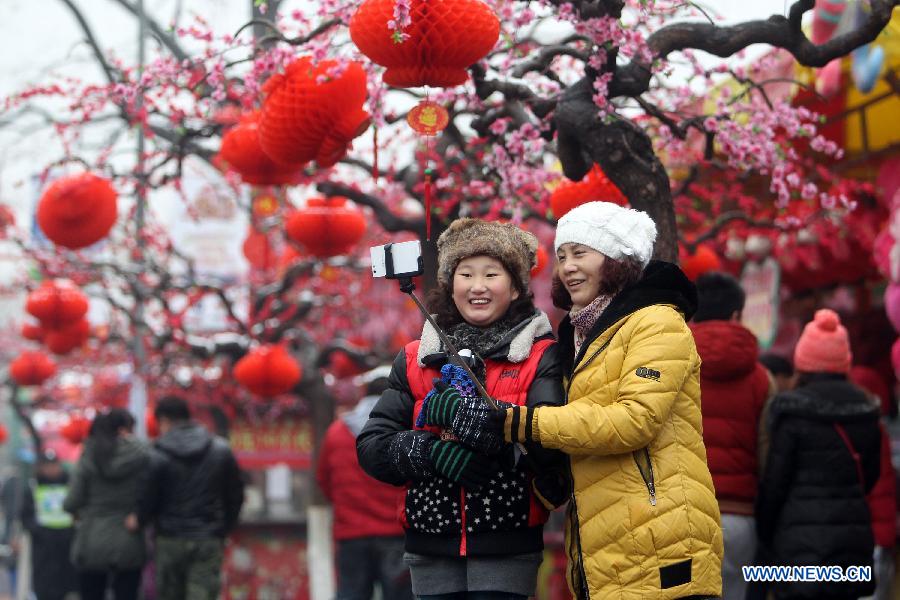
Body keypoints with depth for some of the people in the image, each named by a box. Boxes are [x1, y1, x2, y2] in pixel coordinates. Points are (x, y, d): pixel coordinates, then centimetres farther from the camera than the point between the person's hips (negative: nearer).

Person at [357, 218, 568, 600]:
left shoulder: (540, 357, 1)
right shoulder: (416, 359, 10)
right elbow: (372, 446, 3)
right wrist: (432, 451, -16)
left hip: (506, 550, -3)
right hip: (431, 550, 3)